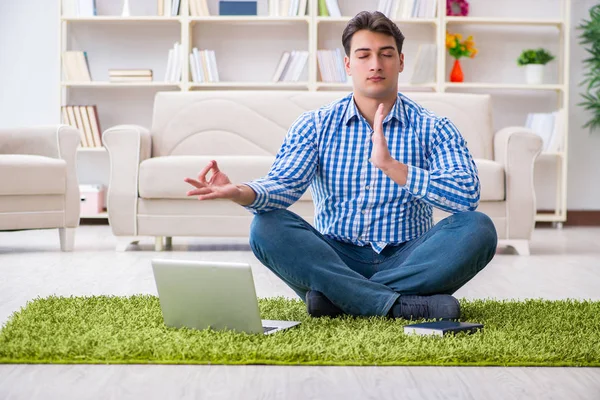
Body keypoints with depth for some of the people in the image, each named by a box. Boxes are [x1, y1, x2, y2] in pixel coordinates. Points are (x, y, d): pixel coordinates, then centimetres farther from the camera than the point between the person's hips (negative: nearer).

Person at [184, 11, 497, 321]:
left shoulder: (433, 129, 2)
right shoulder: (314, 125, 6)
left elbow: (467, 196, -15)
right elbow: (284, 183, -11)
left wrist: (390, 165, -25)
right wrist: (241, 193, -34)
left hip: (406, 262, 0)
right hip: (334, 259, 1)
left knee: (478, 228, -26)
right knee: (267, 226, -24)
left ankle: (339, 297, -25)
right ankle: (400, 305, -31)